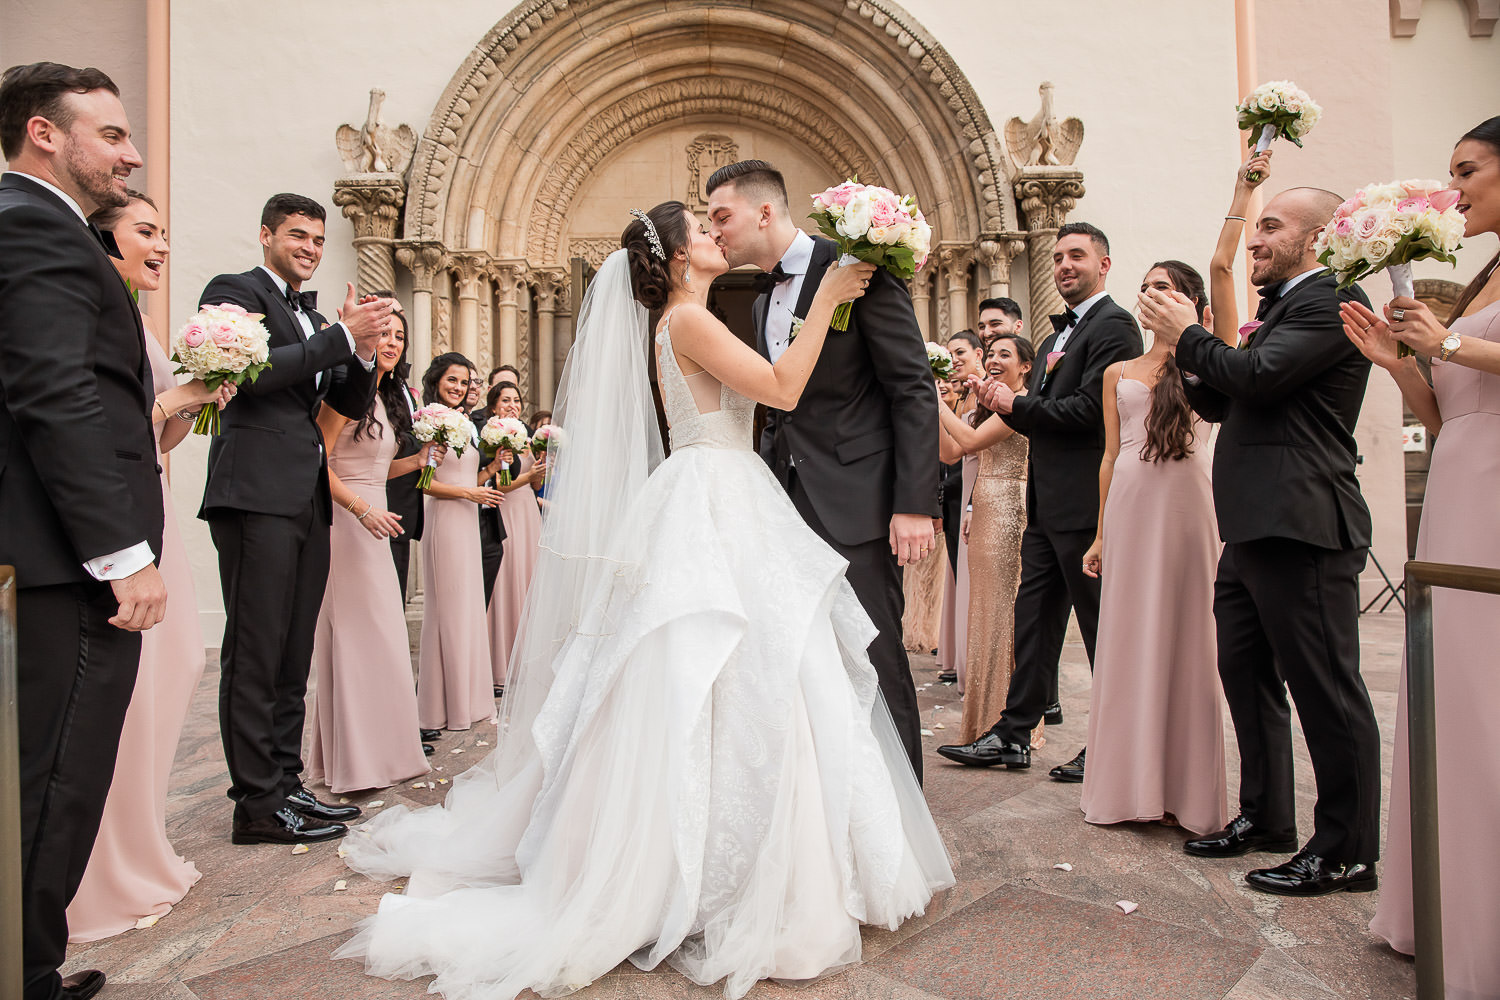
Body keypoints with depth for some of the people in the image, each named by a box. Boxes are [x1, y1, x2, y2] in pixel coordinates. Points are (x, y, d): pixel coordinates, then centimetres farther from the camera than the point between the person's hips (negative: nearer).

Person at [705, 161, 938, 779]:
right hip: (791, 509, 8)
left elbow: (913, 389, -12)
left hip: (856, 507, -7)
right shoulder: (763, 304, 18)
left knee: (876, 667, -1)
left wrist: (915, 503, -19)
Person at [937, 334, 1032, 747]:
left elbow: (971, 440, -19)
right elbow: (949, 452, 14)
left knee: (1003, 610, -3)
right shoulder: (995, 404, 20)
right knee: (988, 610, 12)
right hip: (985, 514, 9)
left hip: (1007, 514, -9)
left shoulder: (1021, 401, -9)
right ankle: (987, 716, 22)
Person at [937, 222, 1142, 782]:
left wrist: (1016, 405, -10)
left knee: (1102, 630, 3)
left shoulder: (1114, 326, -9)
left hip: (1086, 505, -9)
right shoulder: (1056, 337, 20)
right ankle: (1014, 735, 21)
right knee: (1034, 624, 12)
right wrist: (1006, 402, -1)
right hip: (1047, 506, 9)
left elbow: (1089, 410, -20)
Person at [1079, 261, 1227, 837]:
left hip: (1184, 499, -3)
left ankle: (1186, 786, 10)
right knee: (1129, 634, 4)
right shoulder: (1118, 373, 18)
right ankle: (1133, 784, 14)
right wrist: (1101, 533, 11)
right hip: (1128, 503, 3)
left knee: (1185, 630, -1)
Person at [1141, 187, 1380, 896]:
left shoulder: (1332, 302, -7)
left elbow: (1260, 377, -21)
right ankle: (1265, 817, 30)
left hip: (1300, 528, -10)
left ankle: (1345, 851, 11)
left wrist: (1189, 336, -5)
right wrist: (1190, 349, 4)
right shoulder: (1281, 307, 24)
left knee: (1325, 690, -1)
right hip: (1252, 530, 10)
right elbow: (1223, 403, 21)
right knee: (1246, 676, 16)